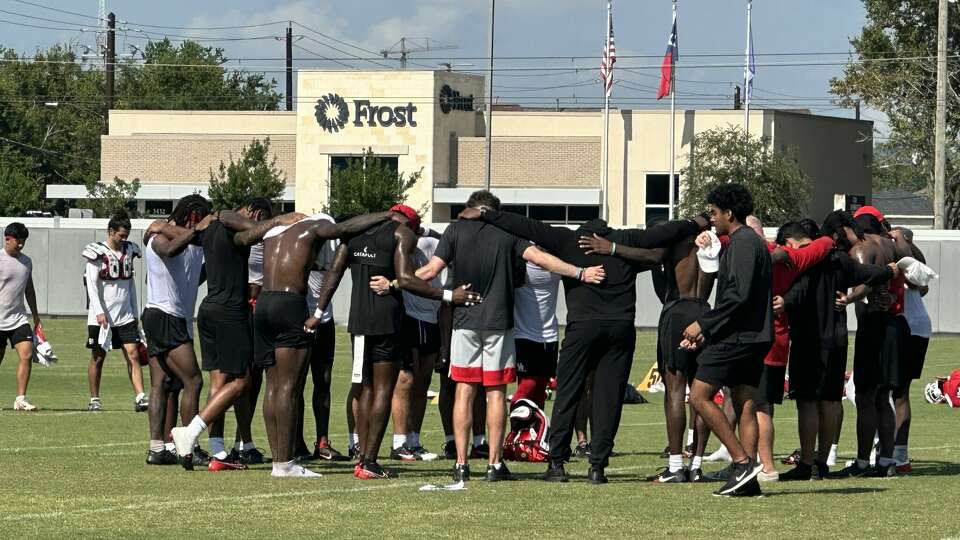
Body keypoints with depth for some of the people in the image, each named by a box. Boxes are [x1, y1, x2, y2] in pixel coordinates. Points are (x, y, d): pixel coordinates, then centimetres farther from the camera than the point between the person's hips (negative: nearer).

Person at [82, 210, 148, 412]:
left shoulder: (128, 252, 10)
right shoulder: (98, 253, -7)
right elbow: (92, 285, -11)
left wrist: (135, 313, 17)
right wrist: (99, 312, -19)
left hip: (125, 316, 4)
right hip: (101, 318, -4)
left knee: (133, 354, -6)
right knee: (98, 357, 4)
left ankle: (140, 398, -12)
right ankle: (94, 400, 14)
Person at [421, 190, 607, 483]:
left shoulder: (456, 230, 2)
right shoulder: (508, 232, 4)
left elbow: (432, 270, -3)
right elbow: (539, 258, -8)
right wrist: (580, 273, -7)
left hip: (465, 320, 0)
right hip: (499, 322, 0)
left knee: (464, 391, 4)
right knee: (496, 392, 4)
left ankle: (461, 464, 0)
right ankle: (495, 464, 2)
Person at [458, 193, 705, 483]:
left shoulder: (568, 241, 9)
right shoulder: (625, 240, 13)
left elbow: (527, 228, 4)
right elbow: (663, 233, 20)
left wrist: (485, 214, 8)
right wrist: (696, 224, 35)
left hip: (583, 327, -2)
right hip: (621, 328, 2)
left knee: (567, 395, 5)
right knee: (609, 398, 4)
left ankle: (557, 462, 2)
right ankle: (598, 466, 1)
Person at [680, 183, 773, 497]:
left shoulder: (741, 243, -11)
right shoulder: (755, 242, 21)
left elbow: (738, 295, -21)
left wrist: (703, 324, -14)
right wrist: (706, 334, 23)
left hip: (737, 337, -10)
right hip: (756, 336, 10)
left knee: (700, 397, -8)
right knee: (745, 405, 6)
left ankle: (743, 462, -13)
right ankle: (748, 479, 2)